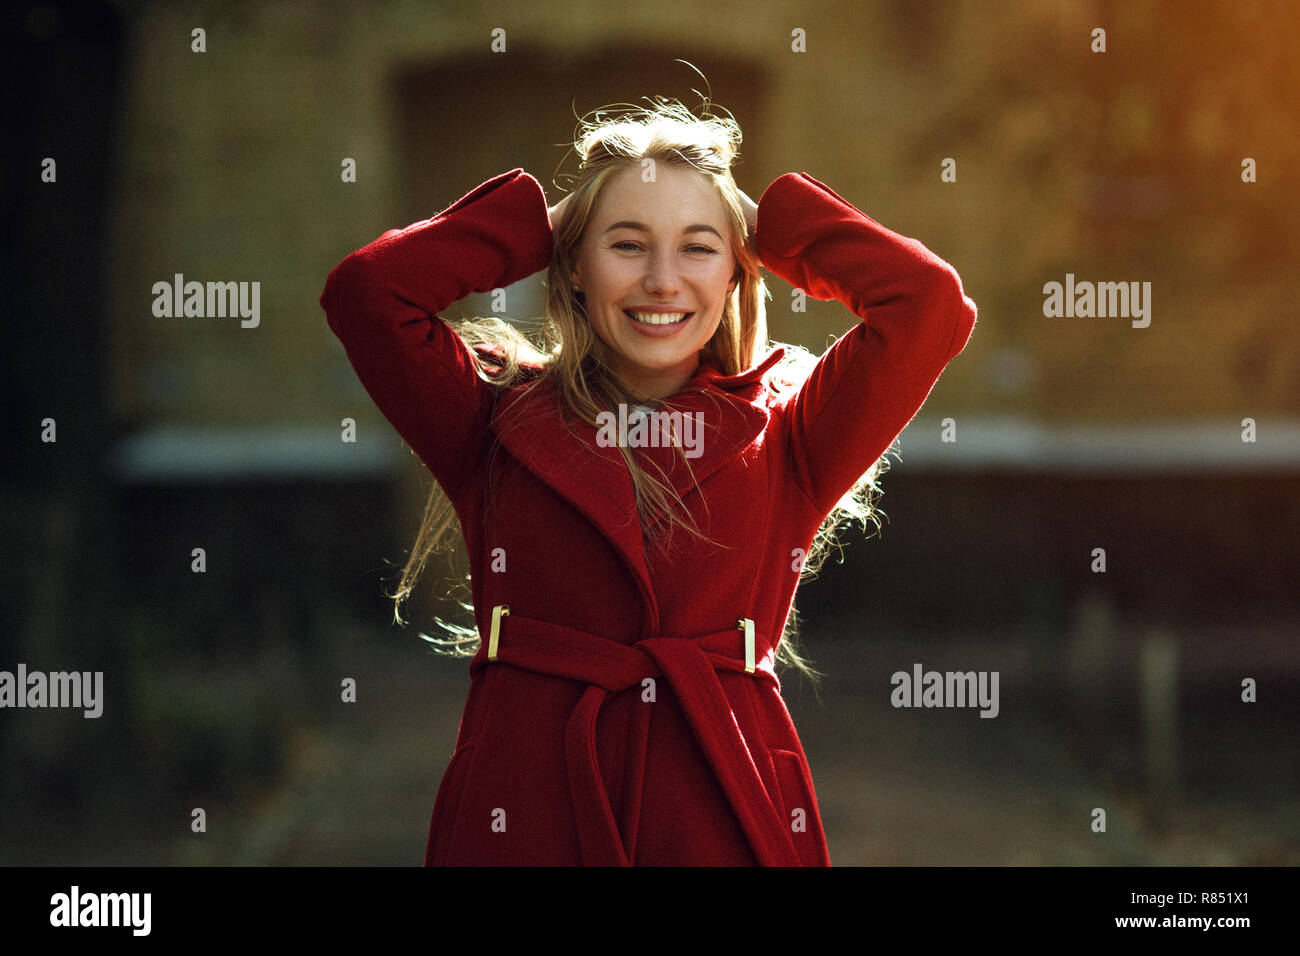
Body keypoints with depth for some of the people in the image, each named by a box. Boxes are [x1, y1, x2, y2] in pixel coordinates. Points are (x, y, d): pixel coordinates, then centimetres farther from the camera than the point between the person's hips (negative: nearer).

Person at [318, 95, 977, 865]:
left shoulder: (782, 440, 7)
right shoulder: (499, 420, 7)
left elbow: (930, 304, -4)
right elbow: (366, 291, -5)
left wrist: (772, 222, 9)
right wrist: (533, 226, 7)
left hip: (730, 816, 1)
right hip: (527, 819, 0)